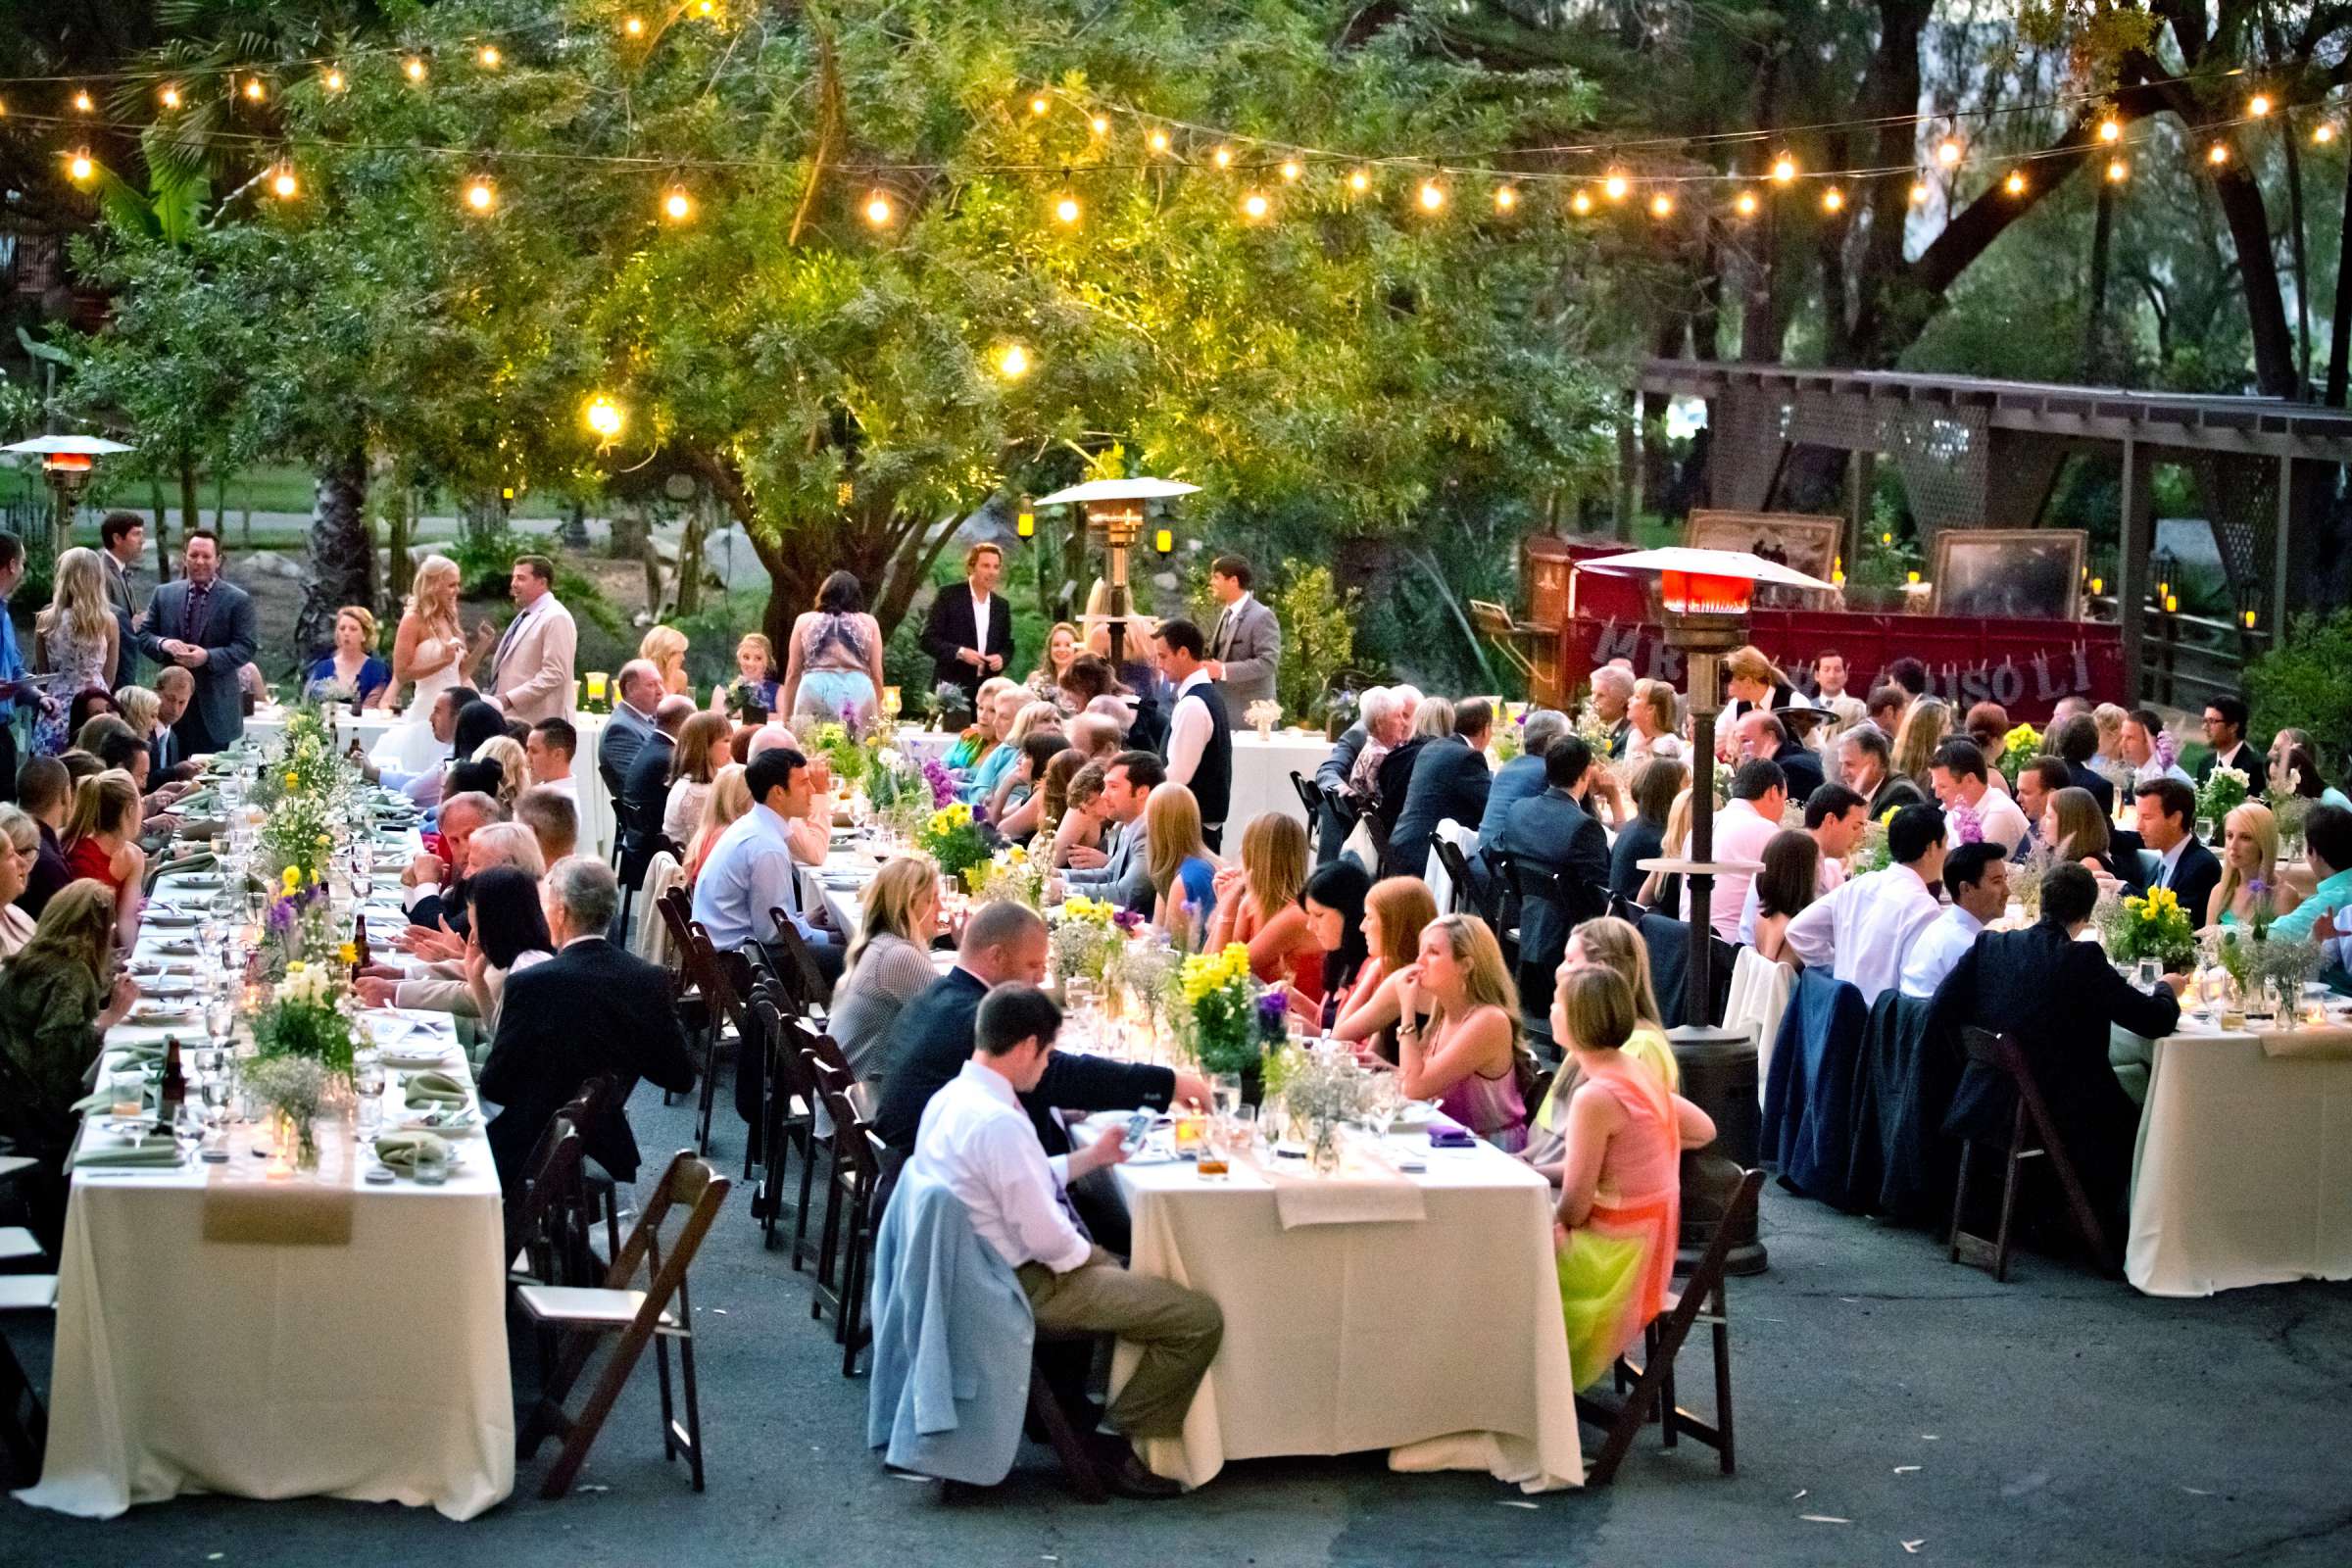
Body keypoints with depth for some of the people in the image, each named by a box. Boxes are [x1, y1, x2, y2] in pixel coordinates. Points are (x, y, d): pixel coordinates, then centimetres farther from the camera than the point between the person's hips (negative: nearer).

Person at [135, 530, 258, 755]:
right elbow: (143, 636, 11)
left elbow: (246, 646, -7)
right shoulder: (164, 594, 11)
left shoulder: (237, 600, -1)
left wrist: (208, 657, -21)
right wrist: (163, 644, -12)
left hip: (214, 706, -3)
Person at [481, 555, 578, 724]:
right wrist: (496, 698, 11)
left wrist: (509, 699, -20)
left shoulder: (556, 618, -11)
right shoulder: (526, 615, 20)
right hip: (515, 719, 9)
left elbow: (554, 674, -18)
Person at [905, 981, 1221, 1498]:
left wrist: (1090, 1158, 15)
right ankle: (1123, 1450, 4)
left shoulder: (951, 1097, 3)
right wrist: (1086, 1253, -6)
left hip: (992, 1269, 11)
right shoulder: (997, 1122, -28)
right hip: (1026, 1287, -11)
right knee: (1201, 1319, -10)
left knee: (1138, 1274, 31)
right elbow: (1046, 1238, -26)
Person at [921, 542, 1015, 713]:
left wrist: (1002, 658, -4)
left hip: (986, 690, 4)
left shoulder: (1002, 606, 13)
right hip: (951, 687, -4)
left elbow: (1008, 646, 20)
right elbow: (928, 639, -5)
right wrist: (960, 652, -19)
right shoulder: (948, 596, -2)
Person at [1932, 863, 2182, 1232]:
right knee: (2129, 1121, 22)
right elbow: (2158, 1020, -11)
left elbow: (1942, 1010, 0)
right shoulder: (2083, 959, -15)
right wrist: (2167, 989, 13)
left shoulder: (1990, 945, -3)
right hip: (2059, 1115, -6)